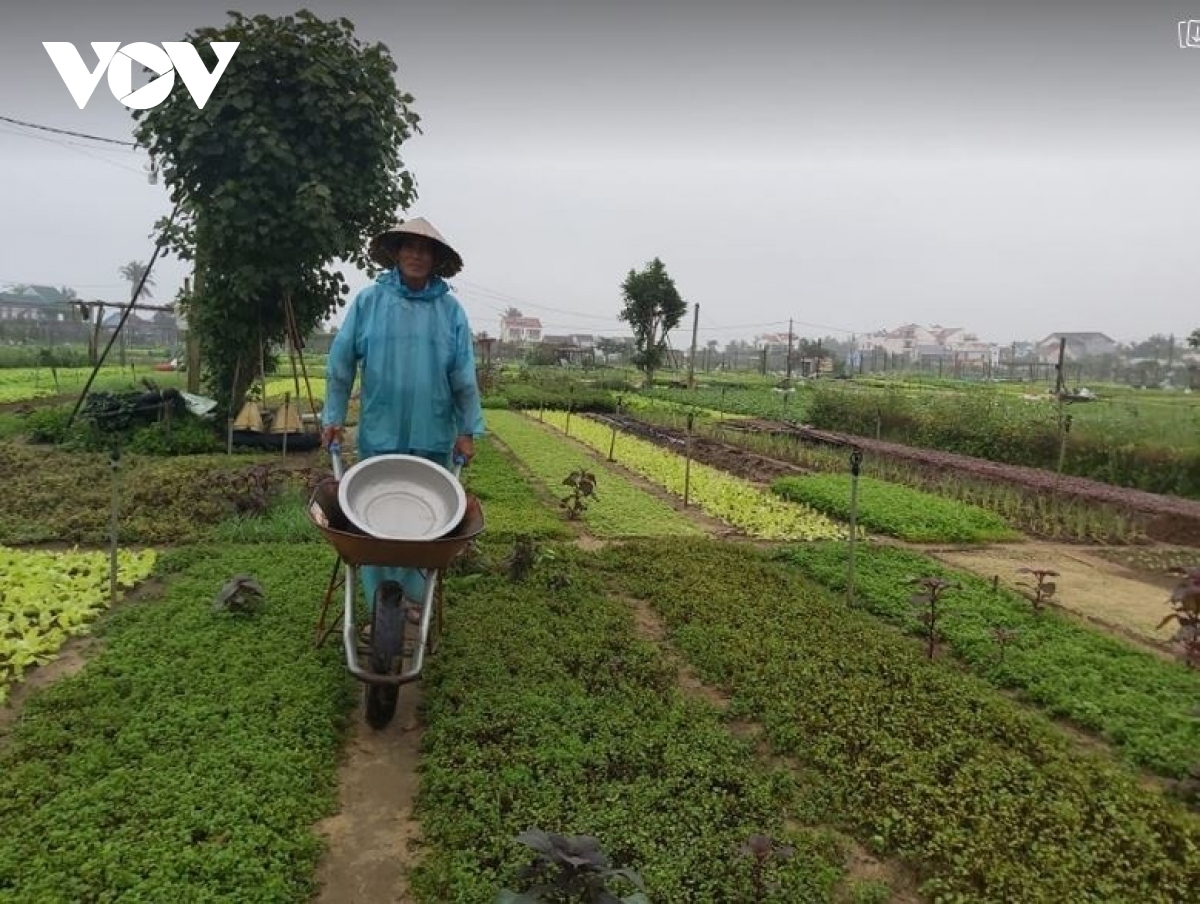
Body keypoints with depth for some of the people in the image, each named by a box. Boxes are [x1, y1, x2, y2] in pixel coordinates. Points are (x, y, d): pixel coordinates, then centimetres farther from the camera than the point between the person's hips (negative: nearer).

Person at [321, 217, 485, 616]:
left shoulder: (451, 309, 1)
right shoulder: (369, 301, 0)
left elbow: (464, 377, 1)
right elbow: (341, 363, 2)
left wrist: (468, 430, 0)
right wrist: (333, 416, 1)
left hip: (433, 437, 1)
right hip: (380, 434, 0)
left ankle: (414, 599, 24)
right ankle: (379, 608, 18)